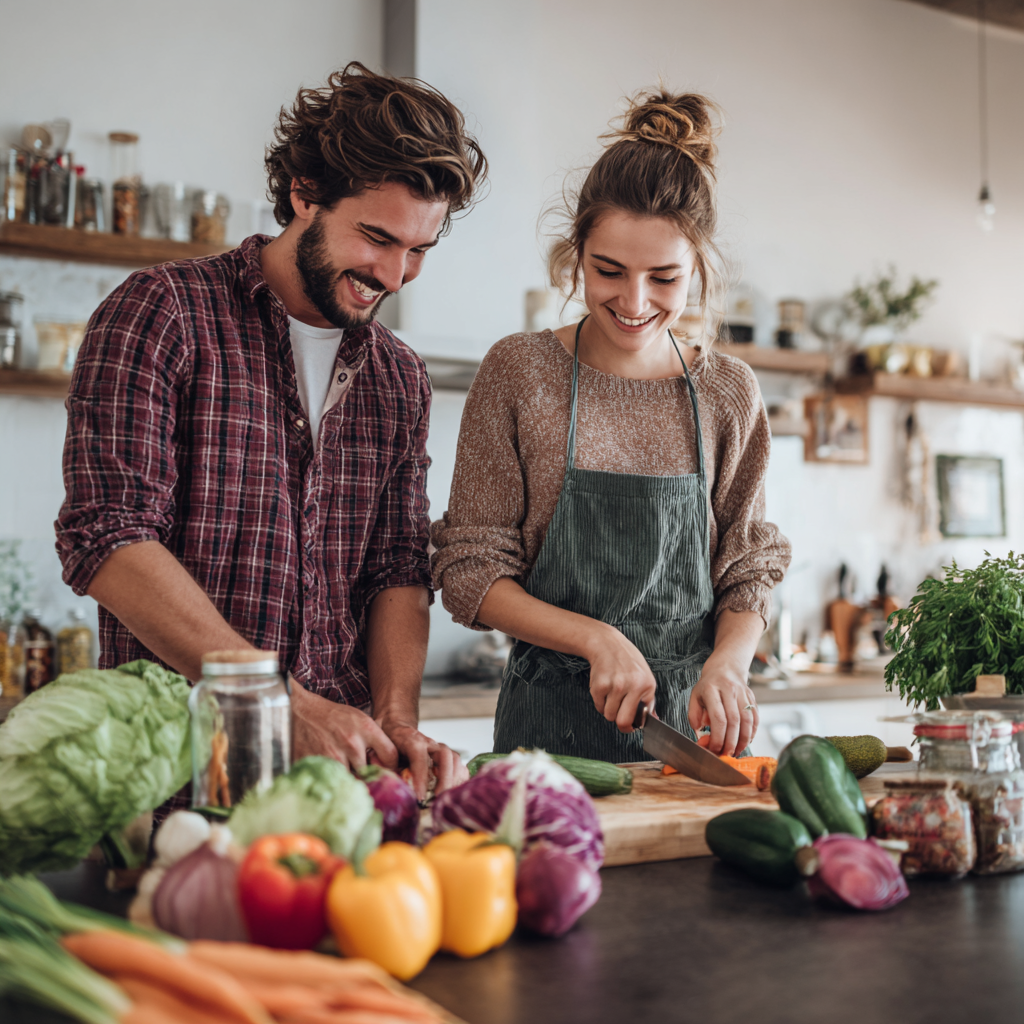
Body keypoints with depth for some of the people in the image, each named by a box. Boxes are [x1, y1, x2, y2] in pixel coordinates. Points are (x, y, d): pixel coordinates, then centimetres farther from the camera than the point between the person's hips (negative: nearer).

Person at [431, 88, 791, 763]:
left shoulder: (730, 394, 5)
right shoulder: (519, 372, -2)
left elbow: (748, 571, 10)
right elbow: (469, 571, -2)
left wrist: (727, 662, -10)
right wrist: (596, 638, -14)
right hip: (550, 724, -2)